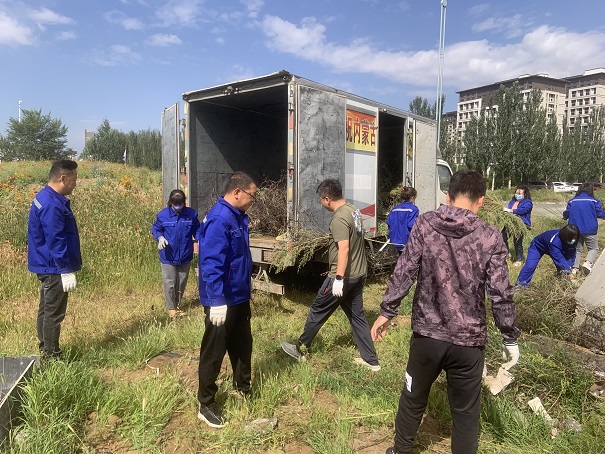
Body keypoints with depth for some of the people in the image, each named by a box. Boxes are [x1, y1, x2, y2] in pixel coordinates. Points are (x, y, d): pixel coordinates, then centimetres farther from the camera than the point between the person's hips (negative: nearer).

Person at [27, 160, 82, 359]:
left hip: (47, 266, 11)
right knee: (54, 313, 0)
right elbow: (56, 241, -26)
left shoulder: (46, 197, 11)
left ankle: (46, 349, 32)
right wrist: (66, 271, -23)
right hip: (54, 269, -11)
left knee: (46, 310, 19)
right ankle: (51, 356, 11)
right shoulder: (51, 205, -24)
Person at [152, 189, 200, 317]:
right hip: (168, 257, -2)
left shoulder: (191, 214, -6)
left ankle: (177, 305, 36)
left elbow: (196, 229, 3)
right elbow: (155, 229, 2)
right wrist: (160, 237, -18)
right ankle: (171, 308, 25)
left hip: (185, 256, 2)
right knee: (170, 283, 6)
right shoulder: (163, 215, -10)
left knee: (182, 283, 16)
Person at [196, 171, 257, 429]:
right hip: (221, 301, -10)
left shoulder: (238, 217, 8)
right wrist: (217, 301, -28)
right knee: (214, 352, 5)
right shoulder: (219, 220, -23)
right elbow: (211, 264, -28)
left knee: (243, 345, 21)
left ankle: (243, 388, 40)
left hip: (239, 297, 10)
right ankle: (206, 405, 21)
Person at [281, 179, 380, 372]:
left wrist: (339, 278, -27)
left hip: (344, 276, -9)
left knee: (317, 311, 7)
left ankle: (301, 350, 23)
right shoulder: (353, 210, 9)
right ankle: (371, 360, 21)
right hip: (359, 274, 9)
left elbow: (344, 249, -27)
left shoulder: (339, 218, -20)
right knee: (357, 315, 15)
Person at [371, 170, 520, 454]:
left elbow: (403, 273, -8)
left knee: (413, 399, 22)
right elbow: (501, 295, -7)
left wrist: (386, 312, 2)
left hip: (426, 334, 1)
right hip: (469, 341, -1)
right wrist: (510, 338, 6)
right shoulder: (490, 238, -8)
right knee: (466, 412, 17)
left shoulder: (424, 224, -6)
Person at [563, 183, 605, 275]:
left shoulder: (572, 201, 3)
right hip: (589, 230, -3)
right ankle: (588, 263, -15)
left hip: (575, 230, 3)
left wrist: (565, 216, 29)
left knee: (577, 249, 13)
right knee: (593, 248, 10)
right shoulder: (594, 201, -4)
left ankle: (574, 268, 6)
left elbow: (566, 214, 7)